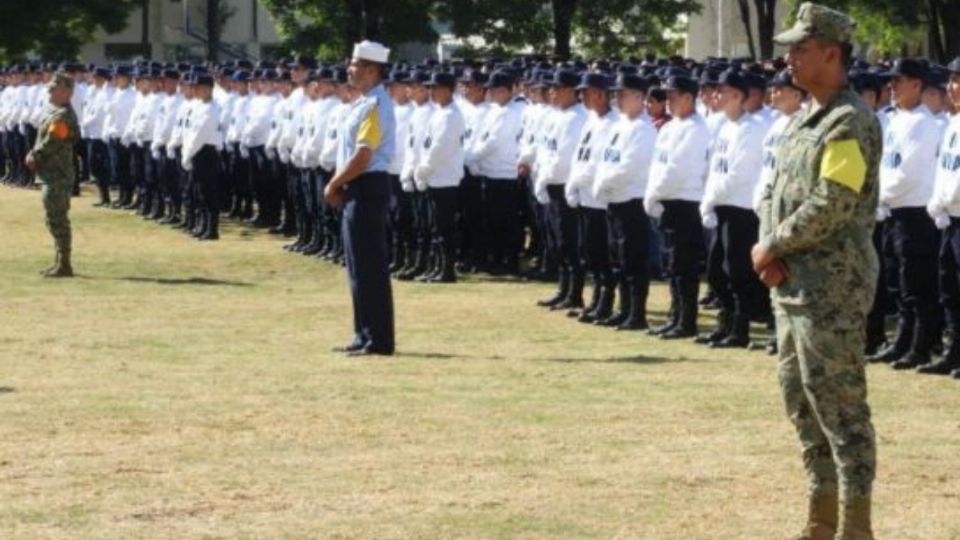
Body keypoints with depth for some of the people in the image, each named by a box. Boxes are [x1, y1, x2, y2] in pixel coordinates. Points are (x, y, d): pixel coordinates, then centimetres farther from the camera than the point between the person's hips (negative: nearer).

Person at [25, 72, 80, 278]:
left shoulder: (63, 116, -17)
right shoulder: (57, 113, 15)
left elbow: (51, 143, -22)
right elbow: (44, 139, 18)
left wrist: (34, 157, -9)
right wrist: (34, 154, 2)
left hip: (58, 177, -10)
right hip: (54, 175, 10)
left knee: (57, 219, -7)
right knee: (57, 219, 15)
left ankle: (64, 265, -5)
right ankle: (61, 262, 22)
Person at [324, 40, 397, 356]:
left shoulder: (376, 106, -16)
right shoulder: (364, 103, 14)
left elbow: (362, 157, -22)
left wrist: (334, 185, -12)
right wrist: (339, 184, 7)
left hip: (368, 189, -10)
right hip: (357, 189, 10)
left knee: (370, 266, -7)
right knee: (359, 266, 14)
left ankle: (379, 340, -4)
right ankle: (365, 335, 21)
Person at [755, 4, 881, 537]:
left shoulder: (852, 122, -14)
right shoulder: (804, 122, 15)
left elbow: (832, 204, -22)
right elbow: (775, 192, 18)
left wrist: (772, 248, -12)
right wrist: (771, 250, -1)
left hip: (834, 286, -10)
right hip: (793, 285, 10)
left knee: (839, 402, -7)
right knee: (801, 396, 14)